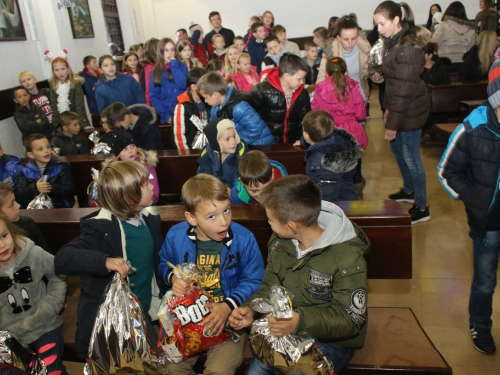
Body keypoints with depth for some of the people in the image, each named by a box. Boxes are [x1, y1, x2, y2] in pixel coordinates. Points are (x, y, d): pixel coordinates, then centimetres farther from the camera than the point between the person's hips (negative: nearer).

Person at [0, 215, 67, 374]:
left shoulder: (33, 253, -18)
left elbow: (58, 278, -4)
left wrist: (47, 308, -13)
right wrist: (26, 325, -17)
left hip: (46, 328, -1)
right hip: (13, 338, 1)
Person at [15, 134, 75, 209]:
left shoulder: (61, 167, 7)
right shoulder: (26, 172, 10)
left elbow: (70, 191, -3)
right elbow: (18, 196, 0)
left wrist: (51, 188, -16)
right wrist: (34, 188, -16)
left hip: (59, 209, -2)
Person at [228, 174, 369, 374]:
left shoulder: (347, 257, -22)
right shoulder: (280, 242, -3)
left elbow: (350, 318, -19)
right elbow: (270, 288, 5)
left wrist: (301, 321, -34)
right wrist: (251, 310, -16)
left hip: (331, 341, -3)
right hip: (285, 333, 4)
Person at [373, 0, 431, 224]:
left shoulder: (409, 47, -22)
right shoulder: (393, 42, 7)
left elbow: (404, 90, -24)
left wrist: (392, 124, -22)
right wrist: (388, 107, 13)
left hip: (410, 109, -9)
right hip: (398, 105, 10)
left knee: (410, 156, 0)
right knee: (396, 147, 22)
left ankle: (422, 208, 16)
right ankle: (409, 191, 43)